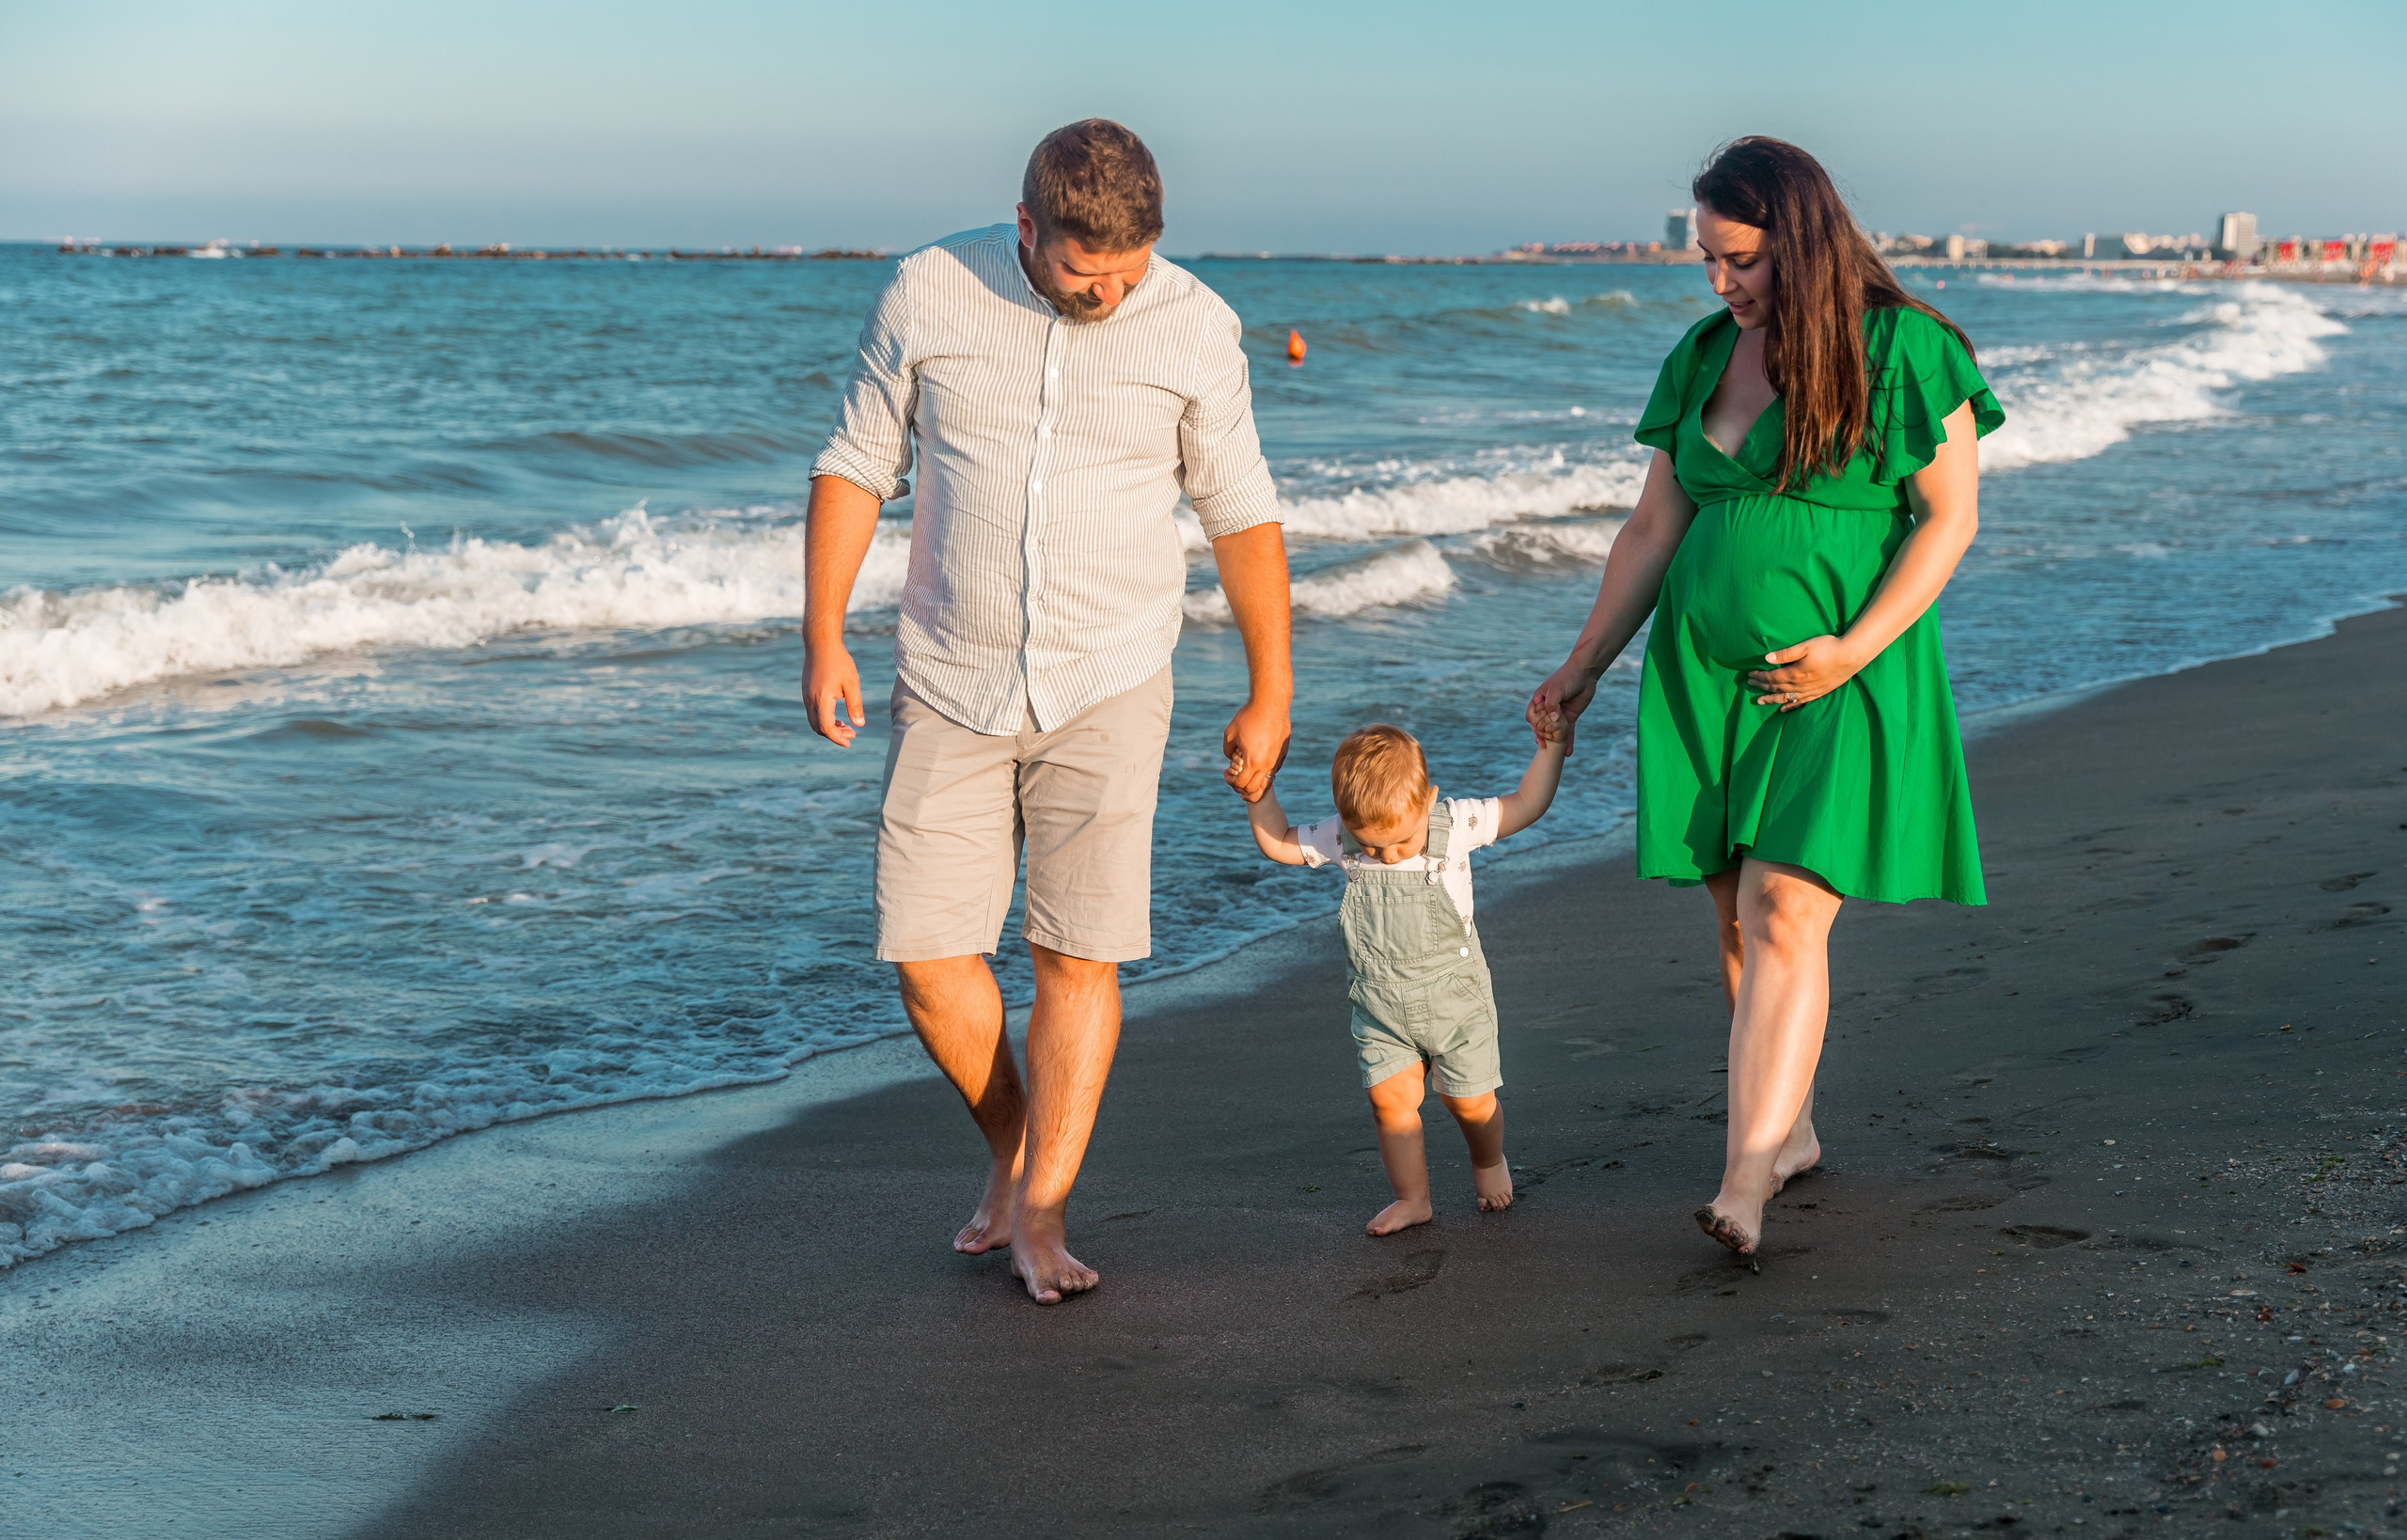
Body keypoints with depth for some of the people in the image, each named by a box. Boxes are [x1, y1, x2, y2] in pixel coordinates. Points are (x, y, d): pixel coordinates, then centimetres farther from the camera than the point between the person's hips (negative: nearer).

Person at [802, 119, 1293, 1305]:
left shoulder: (1194, 326, -5)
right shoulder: (928, 295, -5)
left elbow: (1242, 514, 3)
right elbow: (856, 463, 3)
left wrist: (1269, 694, 5)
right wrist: (824, 637, -5)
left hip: (1106, 686, -1)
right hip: (948, 684, 1)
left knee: (1078, 955, -5)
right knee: (927, 954, -1)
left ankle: (1042, 1211, 7)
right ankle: (1011, 1143, 25)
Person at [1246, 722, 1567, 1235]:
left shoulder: (1455, 824, -15)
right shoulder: (1341, 837, -10)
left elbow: (1525, 807, -8)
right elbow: (1279, 844, 2)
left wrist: (1551, 752, -14)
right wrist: (1261, 795, -11)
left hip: (1455, 999, -2)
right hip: (1379, 1007, 2)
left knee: (1469, 1100, 6)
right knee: (1389, 1097, -7)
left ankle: (1489, 1163, 38)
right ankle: (1412, 1196, 9)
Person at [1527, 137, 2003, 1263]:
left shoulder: (1902, 349, -6)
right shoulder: (1707, 356, 10)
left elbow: (1950, 515, -7)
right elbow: (1654, 527, 15)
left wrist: (1854, 648, -17)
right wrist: (1583, 667, 14)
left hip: (1841, 681, -5)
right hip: (1704, 674, 6)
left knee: (1785, 917, -14)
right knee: (1737, 919, 8)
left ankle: (1742, 1188, -18)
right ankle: (1790, 1131, 25)